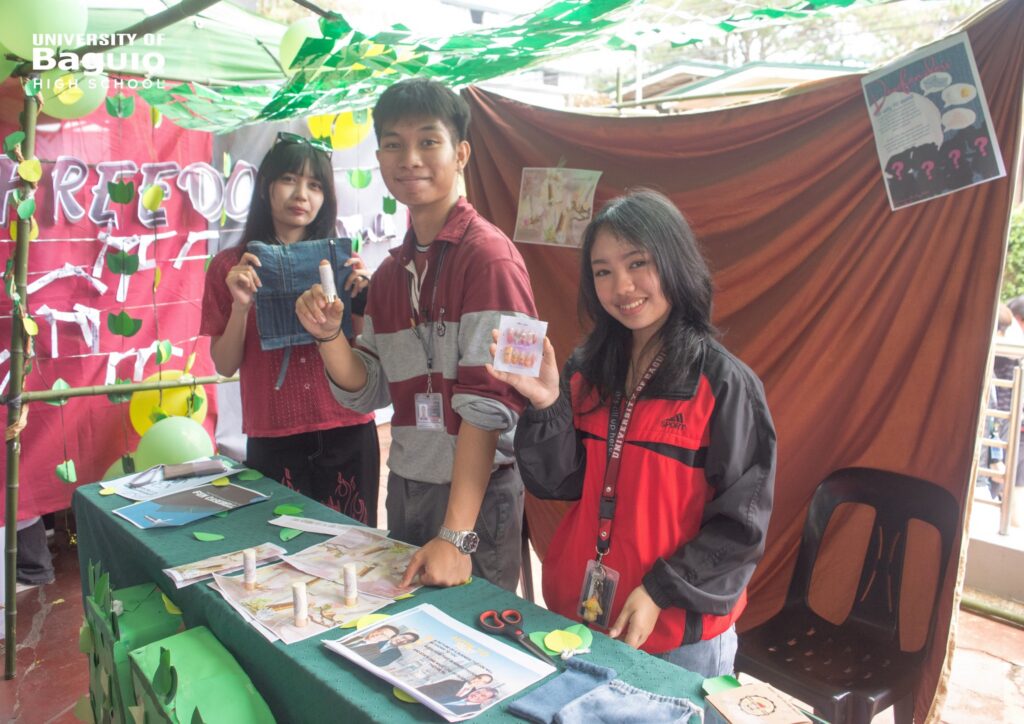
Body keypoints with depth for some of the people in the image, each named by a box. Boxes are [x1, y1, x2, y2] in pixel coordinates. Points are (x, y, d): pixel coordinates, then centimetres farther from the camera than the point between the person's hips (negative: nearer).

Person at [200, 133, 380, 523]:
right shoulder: (230, 266, 1)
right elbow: (225, 366, -1)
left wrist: (358, 297, -10)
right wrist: (241, 304, -16)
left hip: (349, 436, 2)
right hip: (274, 443, -1)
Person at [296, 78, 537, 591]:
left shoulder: (488, 255, -16)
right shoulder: (392, 270, 8)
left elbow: (490, 404, -22)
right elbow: (367, 392, 9)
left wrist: (455, 534, -25)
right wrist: (329, 335, -11)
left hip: (475, 491, -7)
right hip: (405, 486, 7)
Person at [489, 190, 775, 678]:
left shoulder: (723, 382, -13)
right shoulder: (586, 372, 0)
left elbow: (741, 520, -11)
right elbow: (558, 483, -3)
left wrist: (661, 592, -15)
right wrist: (545, 404, -17)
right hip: (578, 613, 5)